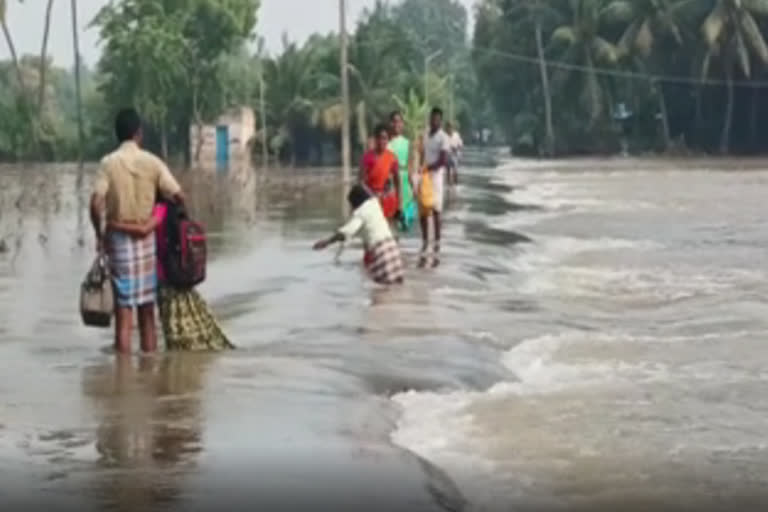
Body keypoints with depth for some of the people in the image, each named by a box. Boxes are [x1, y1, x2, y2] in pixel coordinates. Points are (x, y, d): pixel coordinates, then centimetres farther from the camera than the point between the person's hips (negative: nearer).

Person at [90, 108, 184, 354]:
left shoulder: (108, 163, -6)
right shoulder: (152, 162, -2)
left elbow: (96, 202, -16)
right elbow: (177, 196, -6)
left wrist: (99, 234, -1)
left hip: (119, 238, -2)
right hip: (146, 238, 2)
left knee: (123, 310, 0)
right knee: (147, 310, 11)